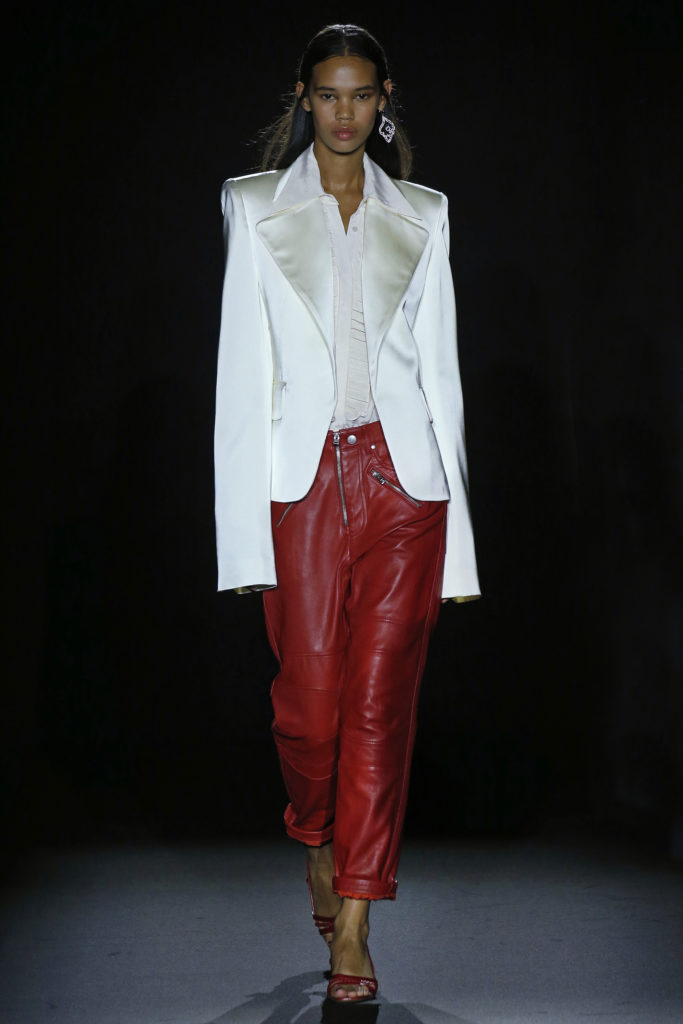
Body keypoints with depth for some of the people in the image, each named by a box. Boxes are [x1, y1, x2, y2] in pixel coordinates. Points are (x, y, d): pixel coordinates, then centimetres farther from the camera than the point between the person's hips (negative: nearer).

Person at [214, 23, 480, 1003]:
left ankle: (352, 933, 5)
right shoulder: (257, 208, 6)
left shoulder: (422, 215, 11)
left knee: (381, 699, -2)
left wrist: (455, 524, 5)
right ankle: (321, 847, 32)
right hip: (303, 474, -1)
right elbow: (242, 368, 2)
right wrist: (244, 531, -4)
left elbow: (440, 363, 10)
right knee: (311, 695, -1)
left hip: (404, 475, 1)